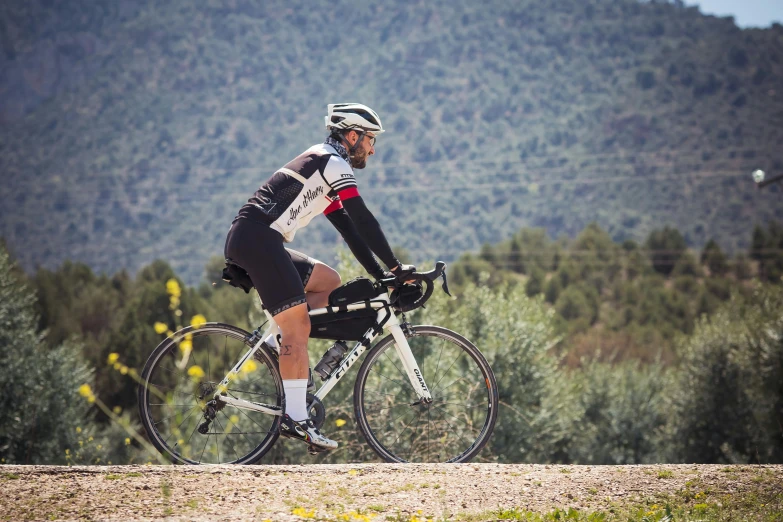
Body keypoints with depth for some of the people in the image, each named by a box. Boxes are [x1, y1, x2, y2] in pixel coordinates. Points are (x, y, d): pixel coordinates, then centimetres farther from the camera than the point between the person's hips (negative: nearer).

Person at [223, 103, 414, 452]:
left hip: (249, 241, 10)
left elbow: (350, 230, 27)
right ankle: (295, 417, -16)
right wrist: (396, 266, -5)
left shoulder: (325, 169, 26)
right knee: (298, 328, -13)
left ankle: (284, 346, 6)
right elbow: (363, 221, -9)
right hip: (256, 237, -10)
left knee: (330, 282, 17)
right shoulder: (332, 162, -3)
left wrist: (381, 276, 22)